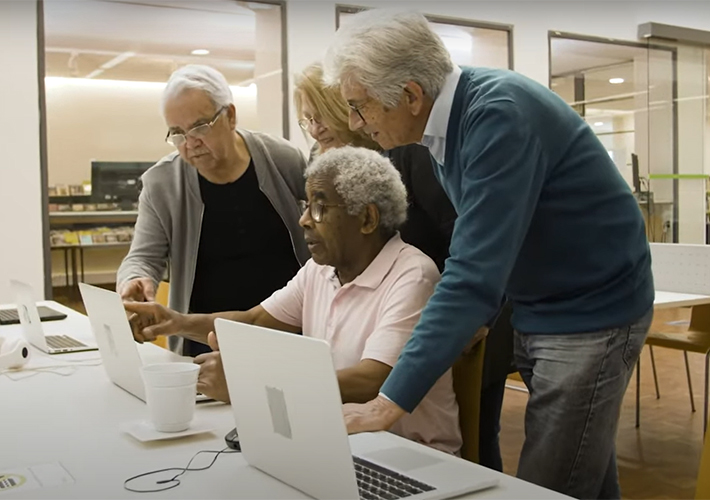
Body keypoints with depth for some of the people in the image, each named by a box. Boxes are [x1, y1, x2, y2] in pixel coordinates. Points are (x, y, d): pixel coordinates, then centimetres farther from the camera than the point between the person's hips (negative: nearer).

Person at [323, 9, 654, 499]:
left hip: (591, 311, -8)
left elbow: (475, 273, -33)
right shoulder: (447, 116, -1)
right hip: (537, 310, 8)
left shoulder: (501, 114, -27)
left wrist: (389, 403, -33)